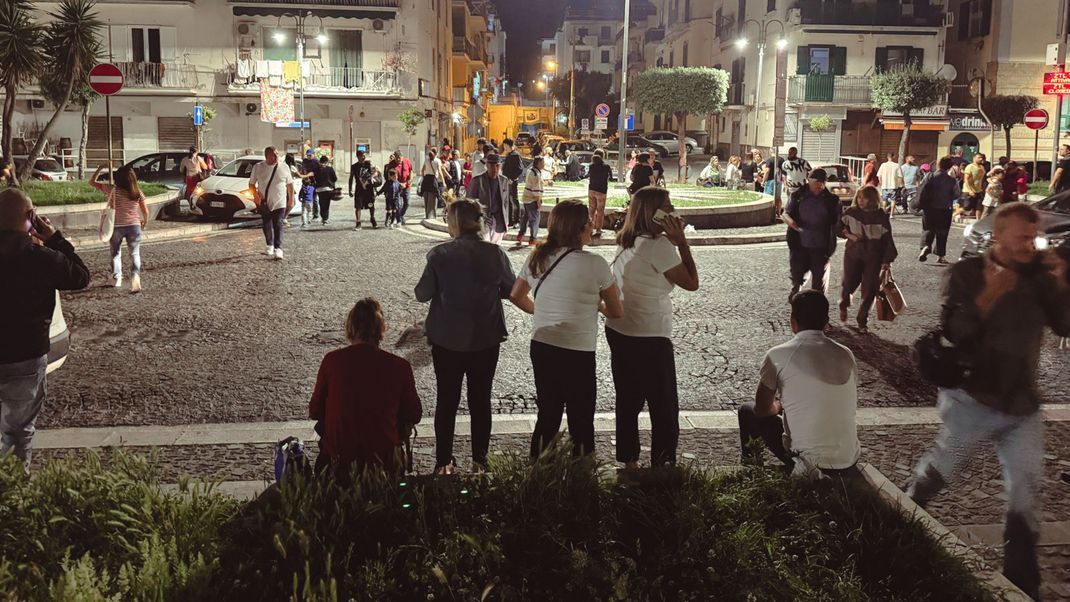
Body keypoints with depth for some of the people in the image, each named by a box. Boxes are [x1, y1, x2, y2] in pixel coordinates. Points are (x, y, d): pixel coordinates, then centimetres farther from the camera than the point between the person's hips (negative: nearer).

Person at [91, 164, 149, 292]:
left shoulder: (112, 190, -6)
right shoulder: (137, 193, -1)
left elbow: (92, 182, 4)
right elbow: (145, 211, 4)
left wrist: (101, 167, 11)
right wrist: (144, 222, 23)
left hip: (116, 226, 0)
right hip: (134, 226, 0)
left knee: (115, 252, 21)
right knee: (135, 254, 3)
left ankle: (116, 278, 32)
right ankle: (135, 277, -19)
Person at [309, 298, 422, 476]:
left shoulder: (331, 361, -9)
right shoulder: (400, 367, -10)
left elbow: (314, 412, 3)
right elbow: (414, 415, 3)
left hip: (338, 460, 0)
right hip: (385, 462, 1)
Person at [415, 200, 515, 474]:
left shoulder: (439, 255, -13)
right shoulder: (495, 254, -9)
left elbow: (422, 294, -8)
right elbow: (511, 289, 2)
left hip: (447, 340, -1)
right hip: (486, 339, 1)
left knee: (446, 400, 12)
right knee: (481, 400, 14)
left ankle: (444, 462, 19)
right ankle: (479, 461, 22)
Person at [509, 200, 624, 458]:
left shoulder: (537, 258, 1)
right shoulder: (594, 264, -14)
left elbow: (516, 296, 14)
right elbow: (616, 312, -5)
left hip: (541, 348, 6)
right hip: (577, 354, -6)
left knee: (547, 418, 20)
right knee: (581, 426, 8)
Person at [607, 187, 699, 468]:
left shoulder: (625, 242, 5)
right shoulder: (659, 245, -20)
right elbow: (691, 283, -13)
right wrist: (681, 241, -12)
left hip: (618, 332, 8)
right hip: (650, 339, -8)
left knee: (628, 401, 17)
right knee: (665, 407, 5)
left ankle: (628, 460, 27)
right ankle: (663, 464, 10)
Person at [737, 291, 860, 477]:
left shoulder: (778, 355, -10)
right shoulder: (846, 355, 2)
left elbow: (762, 410, 0)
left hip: (807, 463, -4)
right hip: (849, 462, 5)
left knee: (747, 410, 20)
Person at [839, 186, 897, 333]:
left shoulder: (881, 217, -7)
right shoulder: (851, 212, -2)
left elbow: (887, 241, -4)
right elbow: (840, 227, 11)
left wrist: (886, 262, -6)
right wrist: (849, 235, -8)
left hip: (873, 258, -1)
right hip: (853, 255, 1)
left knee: (870, 290, -1)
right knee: (849, 284, -1)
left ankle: (862, 321, 15)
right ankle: (843, 305, 34)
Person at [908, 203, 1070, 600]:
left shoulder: (1037, 276, 0)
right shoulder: (968, 273, -10)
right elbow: (951, 332, -18)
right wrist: (988, 296, -27)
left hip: (1022, 404, 4)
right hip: (972, 399, -4)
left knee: (1025, 492, 7)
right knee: (940, 471, 11)